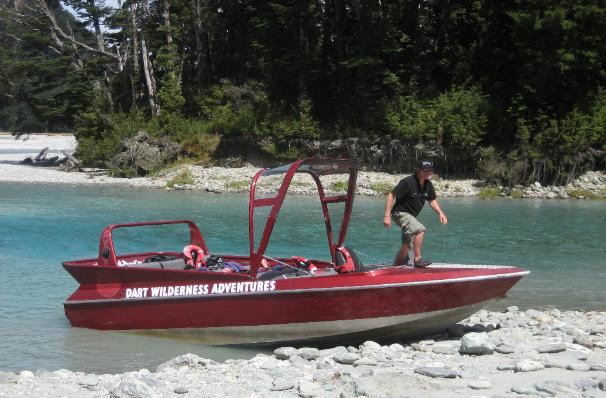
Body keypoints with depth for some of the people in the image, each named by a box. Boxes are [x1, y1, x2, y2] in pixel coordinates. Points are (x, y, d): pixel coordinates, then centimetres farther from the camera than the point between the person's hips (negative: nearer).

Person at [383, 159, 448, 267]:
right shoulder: (407, 182, -22)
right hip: (400, 213, -8)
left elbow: (432, 200, 15)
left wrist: (440, 213, -2)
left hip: (411, 216, 8)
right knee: (420, 229, -30)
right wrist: (387, 216, -27)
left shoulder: (428, 184, 1)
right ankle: (417, 259, -22)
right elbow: (391, 196, -22)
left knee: (406, 246, 14)